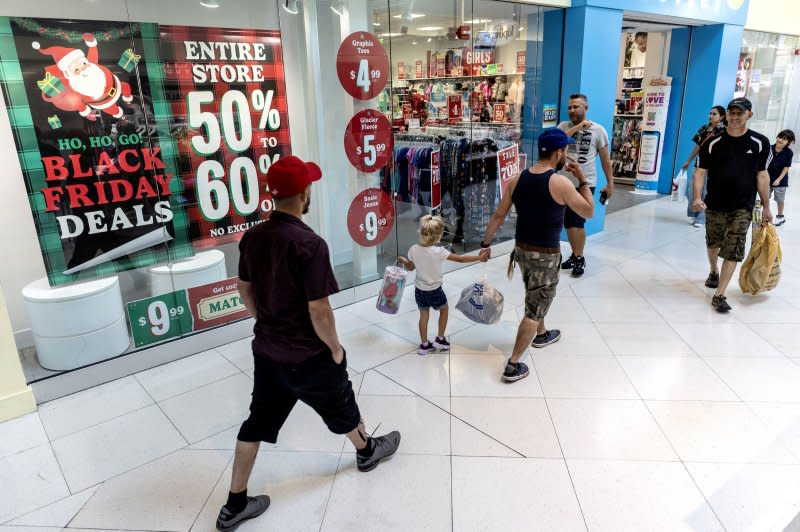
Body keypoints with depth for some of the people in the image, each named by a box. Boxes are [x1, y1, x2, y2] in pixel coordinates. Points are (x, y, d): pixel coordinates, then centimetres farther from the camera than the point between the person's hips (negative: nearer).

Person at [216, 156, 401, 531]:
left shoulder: (252, 237, -3)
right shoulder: (309, 243, -26)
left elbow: (245, 289, 8)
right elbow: (318, 309, -25)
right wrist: (335, 347, -9)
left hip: (266, 350, 6)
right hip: (308, 355, -6)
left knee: (257, 422, 16)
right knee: (339, 405, 21)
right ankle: (367, 451, 48)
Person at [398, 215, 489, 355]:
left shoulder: (413, 249, -12)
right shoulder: (439, 251, -23)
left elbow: (410, 267, 4)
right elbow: (460, 259, -18)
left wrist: (402, 260, 24)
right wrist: (479, 257, -9)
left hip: (419, 290, 4)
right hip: (434, 291, -3)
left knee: (423, 315, 19)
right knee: (444, 309, 24)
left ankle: (424, 344, 28)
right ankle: (440, 339, 28)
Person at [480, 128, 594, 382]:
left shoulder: (517, 179, -2)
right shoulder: (561, 183, -19)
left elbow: (498, 215, 1)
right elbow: (588, 212, -6)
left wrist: (485, 244, 9)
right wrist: (582, 179, 0)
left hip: (521, 249, 7)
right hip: (546, 255, -6)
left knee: (535, 298, 29)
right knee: (534, 310, 3)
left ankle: (541, 335, 53)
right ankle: (513, 366, 6)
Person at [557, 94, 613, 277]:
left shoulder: (598, 130, -4)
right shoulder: (564, 126, 3)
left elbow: (605, 159, 0)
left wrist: (610, 183, 0)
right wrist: (577, 127, -17)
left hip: (585, 184, -4)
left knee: (578, 222, -8)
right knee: (568, 223, 11)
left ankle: (579, 258, 7)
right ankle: (575, 255, 26)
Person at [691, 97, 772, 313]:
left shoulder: (760, 143, -2)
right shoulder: (713, 143, -3)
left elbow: (762, 175, 4)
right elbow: (700, 171, -2)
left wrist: (766, 207, 4)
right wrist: (697, 197, -18)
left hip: (742, 208, -1)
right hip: (715, 205, 1)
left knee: (733, 251, -8)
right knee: (713, 244, 18)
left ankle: (719, 295, -5)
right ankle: (714, 272, 47)